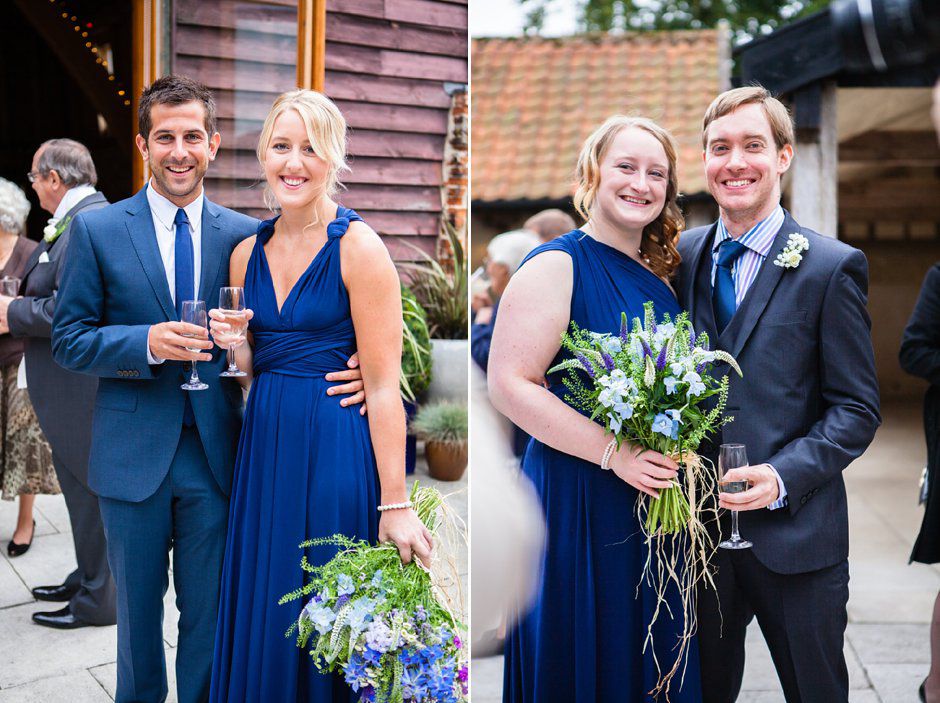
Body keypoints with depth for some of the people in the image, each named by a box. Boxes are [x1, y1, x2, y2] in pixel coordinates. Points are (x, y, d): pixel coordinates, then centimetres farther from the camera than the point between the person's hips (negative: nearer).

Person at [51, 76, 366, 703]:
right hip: (134, 456, 0)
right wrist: (148, 343, -20)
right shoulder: (96, 231, -1)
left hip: (214, 455, 1)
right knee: (137, 609, 15)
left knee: (210, 613, 11)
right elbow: (69, 340, -3)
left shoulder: (244, 235, 2)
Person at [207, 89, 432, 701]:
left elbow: (384, 387, -14)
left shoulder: (360, 248, -11)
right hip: (265, 443, 6)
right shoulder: (248, 253, 8)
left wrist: (395, 506, -16)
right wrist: (233, 346, -5)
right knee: (261, 620, 14)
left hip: (338, 445, -6)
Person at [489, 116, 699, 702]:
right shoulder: (557, 265, -10)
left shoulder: (661, 277, 12)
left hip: (660, 498, 7)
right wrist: (615, 451, -21)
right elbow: (510, 385, -18)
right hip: (579, 499, -7)